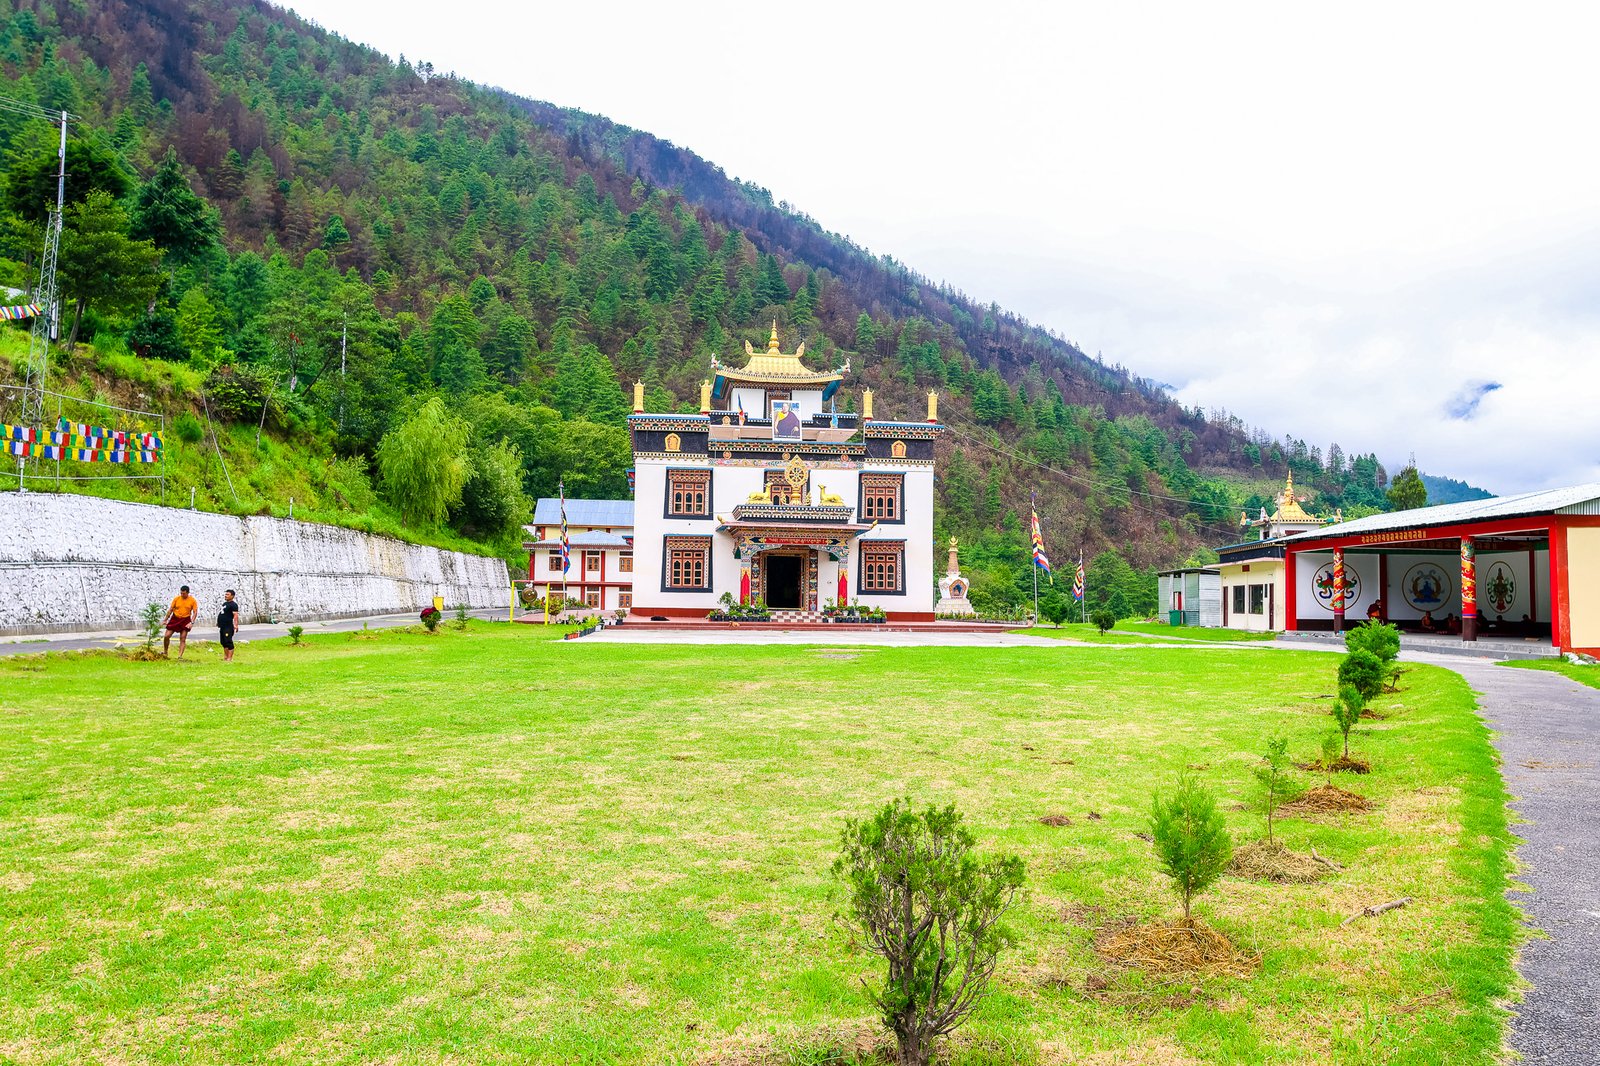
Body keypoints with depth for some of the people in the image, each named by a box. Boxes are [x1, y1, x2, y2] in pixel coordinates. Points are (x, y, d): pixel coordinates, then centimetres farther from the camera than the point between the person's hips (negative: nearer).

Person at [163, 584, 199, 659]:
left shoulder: (193, 600, -6)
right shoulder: (176, 598, -3)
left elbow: (195, 612, -4)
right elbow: (170, 609, 4)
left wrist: (192, 622, -15)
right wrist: (165, 620, 4)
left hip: (185, 620, -2)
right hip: (175, 618, 2)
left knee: (183, 639, -4)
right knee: (167, 636, -1)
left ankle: (180, 656, -2)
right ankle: (165, 652, 20)